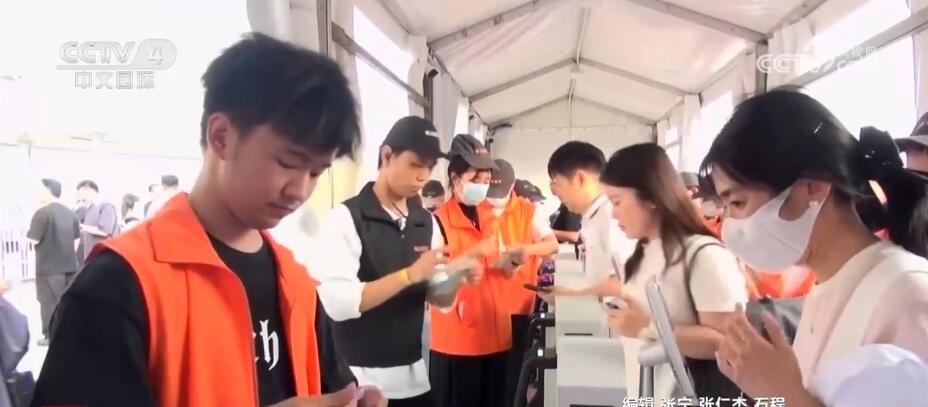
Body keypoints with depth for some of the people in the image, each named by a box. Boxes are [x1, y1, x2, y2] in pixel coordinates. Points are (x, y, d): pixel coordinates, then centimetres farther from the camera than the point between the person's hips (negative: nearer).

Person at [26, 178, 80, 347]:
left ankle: (51, 336, 6)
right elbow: (77, 238, 15)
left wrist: (27, 234, 2)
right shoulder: (70, 213, 10)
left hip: (49, 266, -7)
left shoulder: (42, 213, -14)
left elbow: (33, 239, -17)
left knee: (49, 301, 2)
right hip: (69, 264, 7)